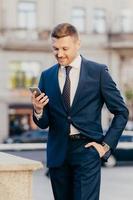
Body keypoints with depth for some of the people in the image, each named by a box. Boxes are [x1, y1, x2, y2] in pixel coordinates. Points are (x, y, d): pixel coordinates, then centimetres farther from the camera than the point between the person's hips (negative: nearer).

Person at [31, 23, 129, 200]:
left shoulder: (98, 72, 0)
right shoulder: (47, 76, 10)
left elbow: (121, 112, 4)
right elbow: (44, 123, 10)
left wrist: (107, 144, -2)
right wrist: (38, 110, -12)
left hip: (87, 150, -4)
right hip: (58, 153, 4)